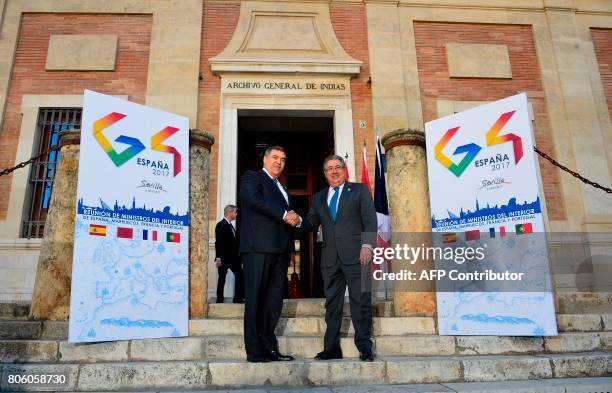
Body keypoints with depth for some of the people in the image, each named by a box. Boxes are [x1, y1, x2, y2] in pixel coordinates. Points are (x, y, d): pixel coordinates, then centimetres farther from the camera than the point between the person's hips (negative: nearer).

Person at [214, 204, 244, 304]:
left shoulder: (230, 225, 16)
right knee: (222, 279, 0)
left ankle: (238, 298, 11)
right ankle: (219, 300, 9)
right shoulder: (221, 225, -10)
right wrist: (218, 258, -19)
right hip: (223, 258, -8)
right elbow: (218, 242, -15)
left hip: (233, 257, 8)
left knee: (240, 275, 4)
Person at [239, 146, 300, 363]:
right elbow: (255, 200, -12)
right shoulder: (252, 177, 7)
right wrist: (284, 215, -12)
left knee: (274, 300, 4)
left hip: (280, 249, 7)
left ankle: (270, 348, 9)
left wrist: (294, 219, 8)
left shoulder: (282, 188, 30)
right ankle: (254, 351, -3)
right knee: (256, 299, -6)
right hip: (259, 246, -7)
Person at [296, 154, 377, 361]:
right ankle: (332, 348, 12)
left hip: (355, 254, -4)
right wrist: (298, 221, -7)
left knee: (361, 301, -4)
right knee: (332, 304, 6)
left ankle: (364, 348, 4)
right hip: (330, 258, 4)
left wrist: (367, 245, -13)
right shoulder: (318, 198, 20)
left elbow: (370, 219, 0)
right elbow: (311, 224, 16)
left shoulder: (359, 190, 9)